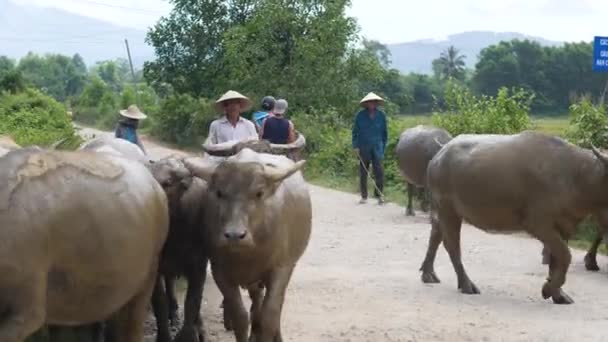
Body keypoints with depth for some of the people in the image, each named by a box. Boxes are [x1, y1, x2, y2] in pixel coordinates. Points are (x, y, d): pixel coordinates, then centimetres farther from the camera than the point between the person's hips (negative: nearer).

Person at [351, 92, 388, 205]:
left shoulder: (381, 115, 3)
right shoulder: (360, 115, 0)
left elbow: (384, 132, 11)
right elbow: (355, 131, 5)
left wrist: (383, 147, 9)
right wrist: (355, 146, -2)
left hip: (377, 147, 0)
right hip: (363, 148, 0)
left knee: (379, 171, -10)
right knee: (363, 172, 6)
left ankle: (379, 195, -2)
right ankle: (364, 196, 14)